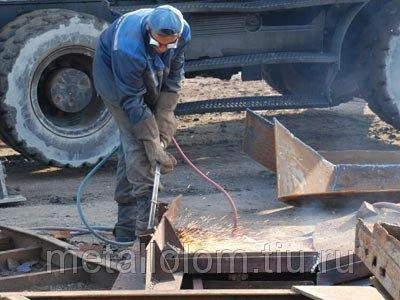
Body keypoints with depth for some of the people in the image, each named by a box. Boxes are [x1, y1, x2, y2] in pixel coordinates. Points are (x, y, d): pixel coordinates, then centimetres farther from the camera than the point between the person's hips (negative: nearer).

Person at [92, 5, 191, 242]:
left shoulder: (183, 33, -25)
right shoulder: (128, 48, -42)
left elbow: (174, 76, -12)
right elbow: (133, 102, -36)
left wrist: (163, 122, -19)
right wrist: (154, 145, -35)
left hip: (150, 78, 6)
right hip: (113, 74, -6)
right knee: (136, 141, -20)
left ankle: (127, 226, 11)